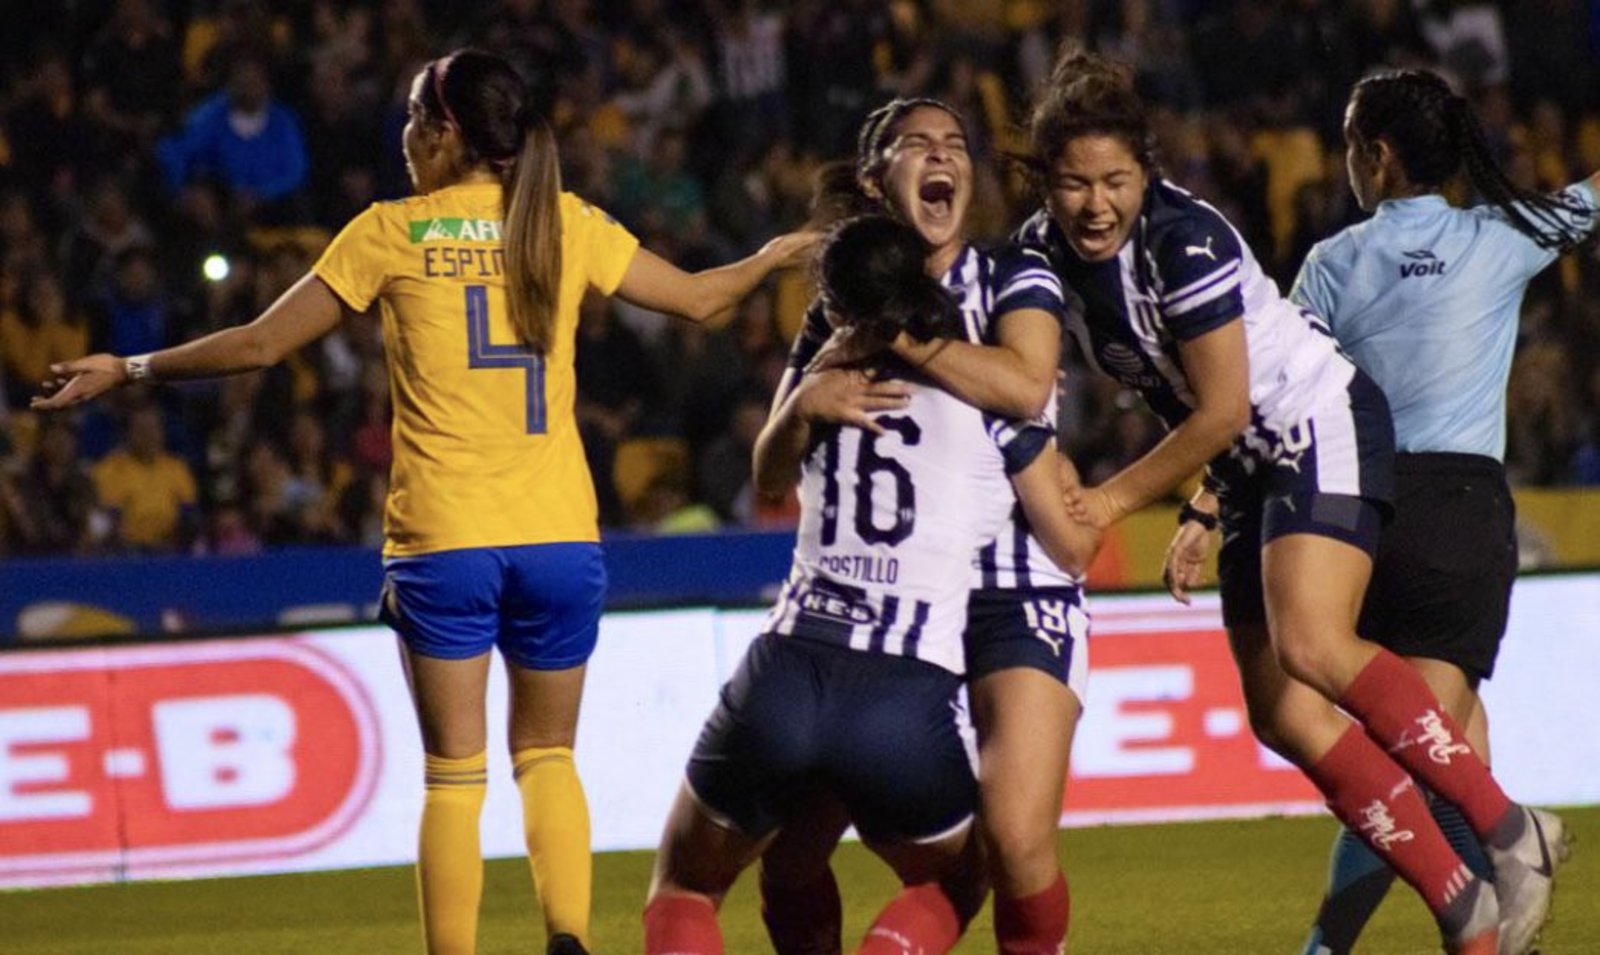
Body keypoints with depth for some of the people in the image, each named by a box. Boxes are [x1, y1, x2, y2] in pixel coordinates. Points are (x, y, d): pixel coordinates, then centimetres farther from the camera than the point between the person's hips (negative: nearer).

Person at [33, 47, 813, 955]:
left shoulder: (391, 233, 0)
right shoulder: (568, 224, 6)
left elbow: (260, 344, 1)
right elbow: (697, 297, 16)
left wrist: (130, 369, 13)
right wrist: (778, 254, 36)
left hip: (442, 541, -2)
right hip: (559, 538, 2)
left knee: (454, 774, 4)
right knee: (547, 755, 15)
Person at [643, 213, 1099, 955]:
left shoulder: (820, 386, 14)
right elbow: (1072, 547, 18)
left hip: (782, 679, 1)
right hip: (906, 703, -1)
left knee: (685, 887, 24)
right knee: (951, 881, 29)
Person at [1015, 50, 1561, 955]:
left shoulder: (1184, 238, -23)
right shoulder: (1045, 251, -3)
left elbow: (1224, 411, -18)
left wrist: (1118, 498, -11)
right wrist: (1202, 514, 4)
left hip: (1325, 426, -8)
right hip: (1251, 466, 8)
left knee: (1311, 647, -28)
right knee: (1283, 715, -3)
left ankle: (1506, 826, -18)